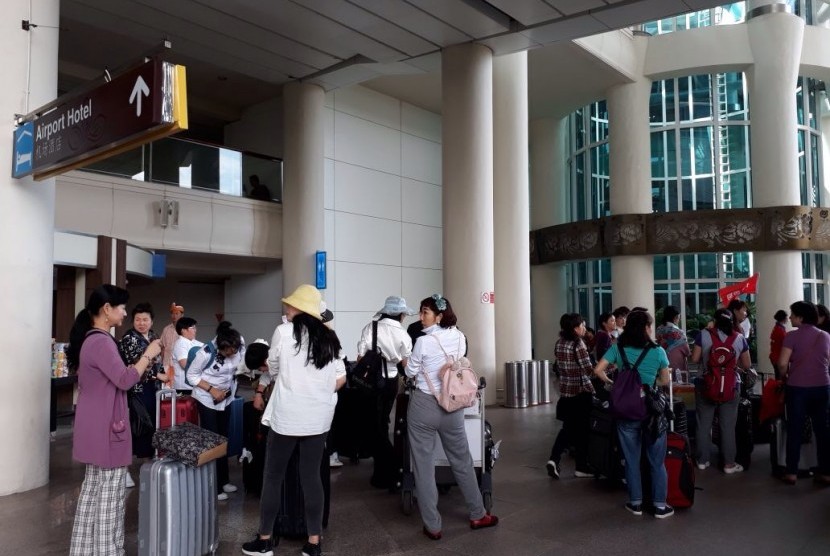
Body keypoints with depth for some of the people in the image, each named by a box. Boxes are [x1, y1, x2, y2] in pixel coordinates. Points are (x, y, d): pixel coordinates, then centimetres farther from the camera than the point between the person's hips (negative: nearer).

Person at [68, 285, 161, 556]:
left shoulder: (90, 339, 12)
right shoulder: (101, 341, -21)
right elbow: (124, 380, -24)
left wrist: (145, 362, 12)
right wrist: (148, 355, -13)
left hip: (95, 426, 11)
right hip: (105, 426, -11)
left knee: (93, 487, 18)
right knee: (109, 491, -1)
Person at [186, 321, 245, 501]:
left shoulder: (240, 344, -20)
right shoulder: (206, 353, -28)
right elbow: (191, 375, -15)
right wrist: (211, 389, -23)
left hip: (226, 398, 5)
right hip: (207, 399, -5)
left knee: (223, 438, 16)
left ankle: (223, 480, 29)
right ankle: (213, 487, 10)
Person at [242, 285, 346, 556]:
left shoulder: (283, 332, -7)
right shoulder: (328, 337, 5)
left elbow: (273, 371, 5)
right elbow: (340, 378, 6)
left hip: (287, 416, -4)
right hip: (318, 418, 4)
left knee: (273, 477, 11)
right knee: (312, 477, 10)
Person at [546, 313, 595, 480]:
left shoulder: (559, 343, 6)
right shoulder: (578, 344, -16)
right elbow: (588, 370, -17)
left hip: (565, 391, 7)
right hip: (580, 392, -6)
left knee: (568, 428, 15)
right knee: (582, 430, 6)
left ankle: (554, 459, 2)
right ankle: (581, 467, 15)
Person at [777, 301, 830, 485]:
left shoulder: (792, 336, -10)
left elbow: (782, 363, -14)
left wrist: (784, 376, 5)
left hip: (798, 388, -4)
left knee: (794, 430, 3)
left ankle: (791, 473, 7)